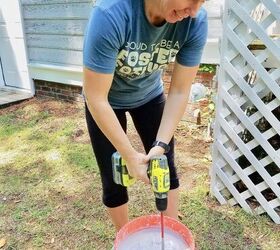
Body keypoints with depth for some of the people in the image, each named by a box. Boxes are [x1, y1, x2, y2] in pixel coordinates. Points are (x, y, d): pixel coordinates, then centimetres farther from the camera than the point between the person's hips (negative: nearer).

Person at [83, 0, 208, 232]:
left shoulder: (196, 20, -25)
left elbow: (179, 91, -17)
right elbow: (96, 99, -32)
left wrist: (161, 145, -24)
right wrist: (130, 155, -27)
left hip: (149, 94, 3)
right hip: (106, 102, -2)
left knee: (167, 168, 7)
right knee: (114, 180, 5)